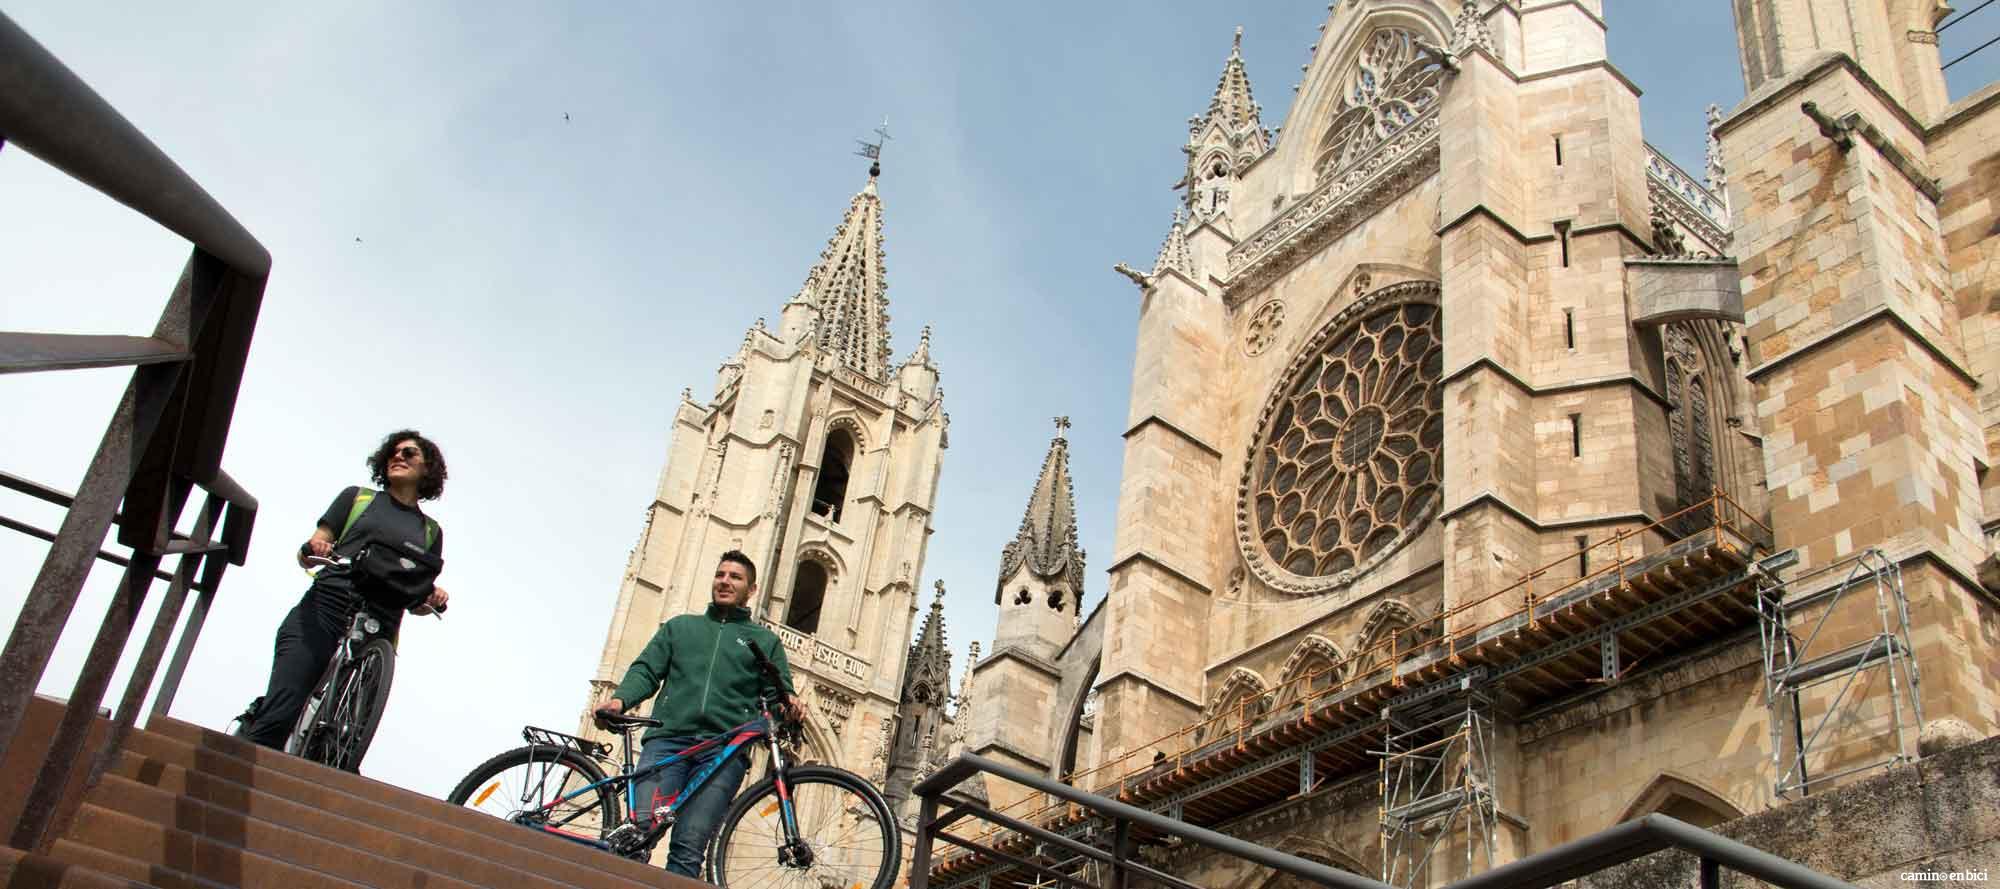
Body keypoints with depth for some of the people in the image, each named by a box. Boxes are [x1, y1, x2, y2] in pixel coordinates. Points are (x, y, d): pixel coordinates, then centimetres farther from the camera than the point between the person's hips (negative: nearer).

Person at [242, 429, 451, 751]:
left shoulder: (431, 531, 25)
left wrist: (433, 598, -2)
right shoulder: (358, 497, 21)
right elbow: (306, 555, 15)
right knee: (277, 719, -20)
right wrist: (312, 549, -9)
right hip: (323, 612, -1)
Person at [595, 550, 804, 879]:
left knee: (688, 851, -16)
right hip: (667, 739, 1)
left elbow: (780, 693, 16)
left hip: (725, 750, -1)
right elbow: (646, 670, 18)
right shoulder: (680, 626, 28)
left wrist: (788, 704, -9)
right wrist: (620, 698, -3)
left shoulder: (765, 641, 24)